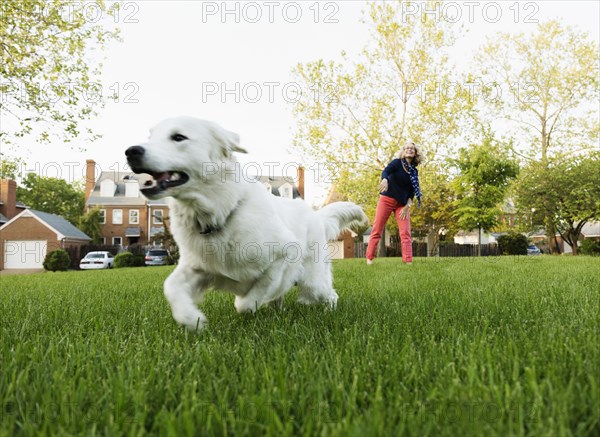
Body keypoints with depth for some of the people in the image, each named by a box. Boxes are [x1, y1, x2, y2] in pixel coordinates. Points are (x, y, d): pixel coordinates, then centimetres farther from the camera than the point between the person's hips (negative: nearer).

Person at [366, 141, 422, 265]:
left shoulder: (414, 171, 9)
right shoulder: (397, 162, -2)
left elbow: (412, 191, 8)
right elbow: (385, 171, -22)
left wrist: (407, 206, -6)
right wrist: (384, 180, -45)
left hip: (402, 203, 4)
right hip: (387, 199, -3)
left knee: (405, 233, -7)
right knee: (377, 230, -4)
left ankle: (408, 261, -9)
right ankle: (369, 258, 2)